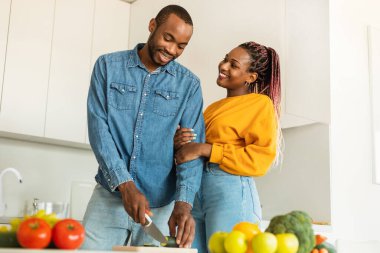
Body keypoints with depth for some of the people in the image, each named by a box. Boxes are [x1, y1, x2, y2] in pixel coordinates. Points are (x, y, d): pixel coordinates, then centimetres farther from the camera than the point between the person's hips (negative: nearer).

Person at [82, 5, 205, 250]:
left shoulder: (189, 84, 2)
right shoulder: (108, 66, 2)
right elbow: (98, 127, -5)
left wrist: (184, 202, -19)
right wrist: (124, 184, -16)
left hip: (161, 203, 0)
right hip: (109, 195, 0)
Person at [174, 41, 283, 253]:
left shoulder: (261, 103, 0)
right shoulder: (214, 107, 22)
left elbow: (261, 158, -12)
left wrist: (205, 150, -14)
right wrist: (180, 144, 0)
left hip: (231, 191, -7)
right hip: (196, 192, 7)